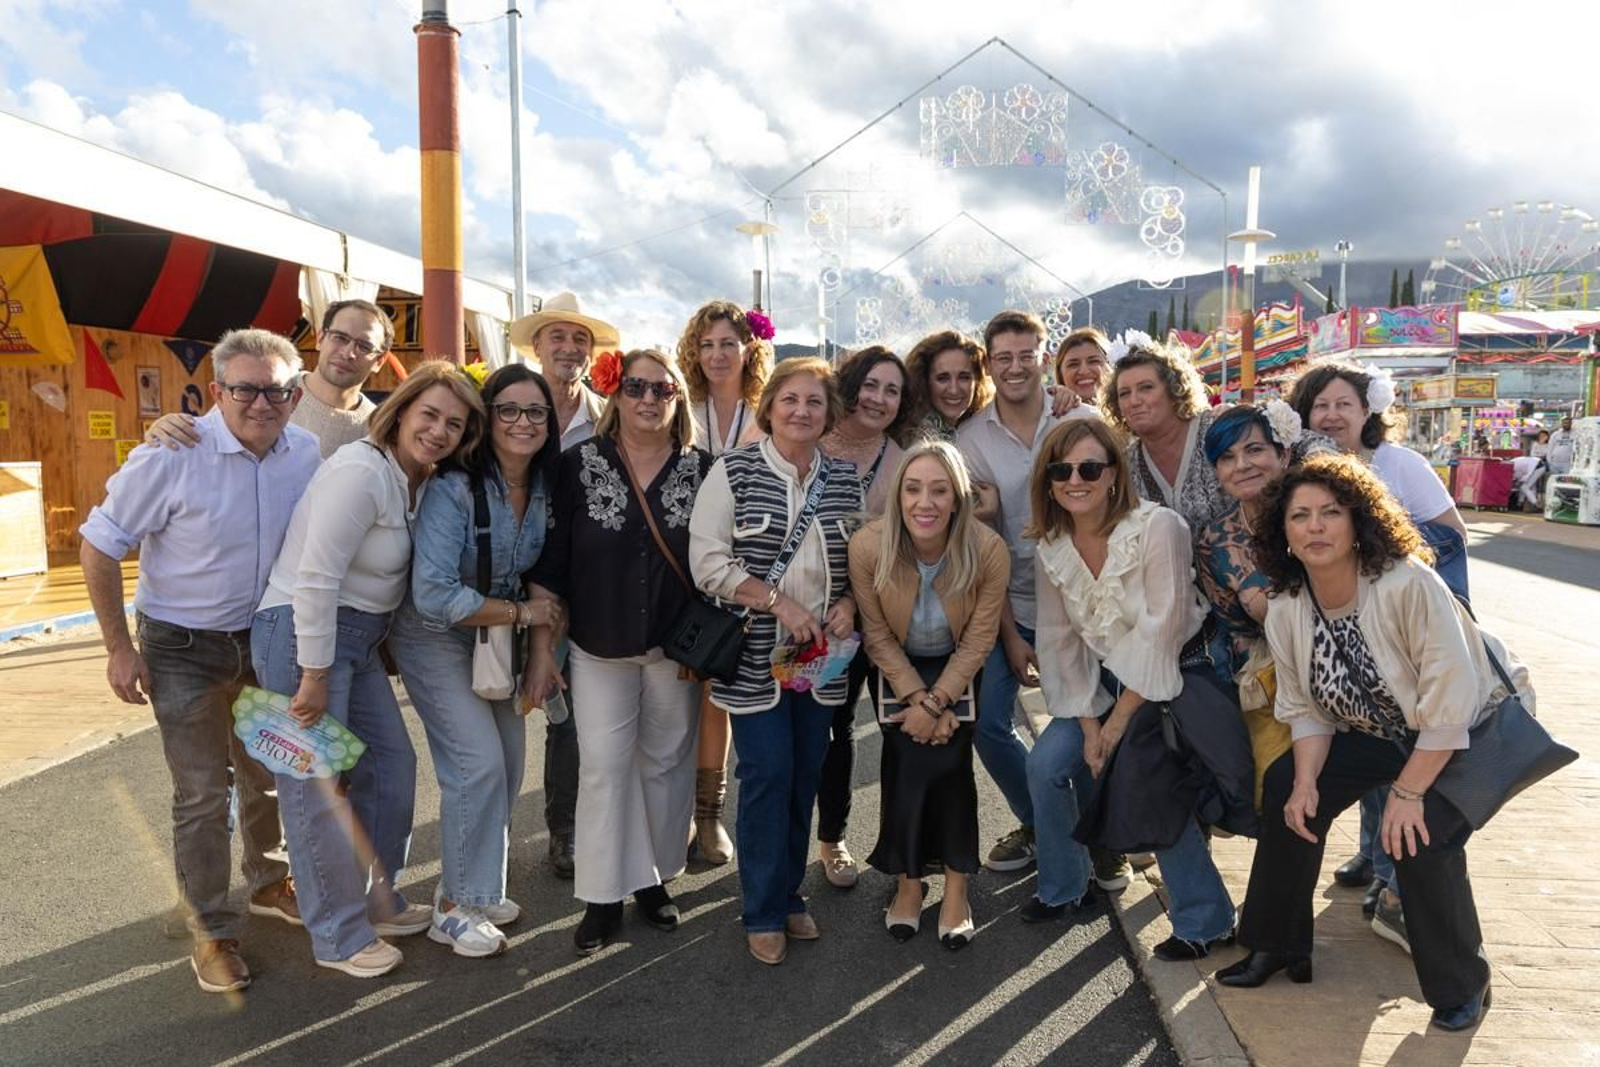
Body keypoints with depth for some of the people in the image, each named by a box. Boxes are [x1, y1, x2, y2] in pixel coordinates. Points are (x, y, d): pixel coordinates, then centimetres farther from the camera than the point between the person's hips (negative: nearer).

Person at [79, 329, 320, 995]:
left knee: (268, 774, 20)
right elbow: (98, 547, -13)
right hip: (184, 647, -4)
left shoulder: (308, 454, -11)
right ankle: (212, 933, 21)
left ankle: (269, 885, 43)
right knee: (202, 795, 2)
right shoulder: (172, 457, -23)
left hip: (266, 639, 5)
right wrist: (119, 648, -11)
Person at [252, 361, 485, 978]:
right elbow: (315, 579, -23)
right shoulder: (361, 472, -21)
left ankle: (376, 899, 34)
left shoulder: (418, 480, 7)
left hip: (359, 637, 9)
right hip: (302, 633, -9)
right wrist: (313, 678, -20)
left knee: (391, 763, 15)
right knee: (318, 786, 1)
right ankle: (339, 938, 16)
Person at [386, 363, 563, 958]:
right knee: (479, 762, -12)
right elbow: (435, 596, -30)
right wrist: (521, 614, -22)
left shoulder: (545, 490, -5)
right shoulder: (453, 489, -25)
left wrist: (541, 648, -2)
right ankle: (453, 908, 7)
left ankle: (473, 885, 29)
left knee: (509, 760, 8)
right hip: (436, 639, -7)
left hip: (496, 639, 7)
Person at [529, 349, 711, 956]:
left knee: (666, 762, 11)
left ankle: (653, 878, 28)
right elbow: (551, 560, -4)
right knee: (604, 766, 2)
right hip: (599, 648, -1)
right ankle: (605, 896, 15)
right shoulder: (580, 465, -5)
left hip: (676, 647, 1)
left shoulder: (701, 469, -2)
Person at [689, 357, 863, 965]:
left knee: (806, 773, 11)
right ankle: (764, 913, 16)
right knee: (767, 774, -2)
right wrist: (779, 602, -18)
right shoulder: (734, 472, -6)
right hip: (756, 654, -4)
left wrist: (848, 602, -6)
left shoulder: (846, 480, 6)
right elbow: (708, 559, -12)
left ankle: (790, 894, 29)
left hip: (821, 653, 4)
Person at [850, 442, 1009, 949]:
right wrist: (916, 698, -18)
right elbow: (878, 636, -13)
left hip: (957, 667, 0)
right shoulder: (868, 546, -27)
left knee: (948, 759, -16)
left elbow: (979, 640, -15)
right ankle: (908, 880, 4)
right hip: (898, 666, 0)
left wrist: (937, 702, -18)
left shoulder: (989, 551, -27)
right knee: (906, 759, -15)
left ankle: (956, 887, 1)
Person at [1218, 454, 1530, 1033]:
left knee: (1421, 838, -26)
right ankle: (1279, 945, 14)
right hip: (1382, 729, 6)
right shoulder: (1284, 610, -12)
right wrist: (1306, 781, -18)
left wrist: (1408, 793, -26)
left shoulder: (1408, 583, -32)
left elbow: (1451, 702, -31)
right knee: (1285, 787, -6)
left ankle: (1463, 986, 3)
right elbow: (1305, 709, -3)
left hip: (1474, 726, -6)